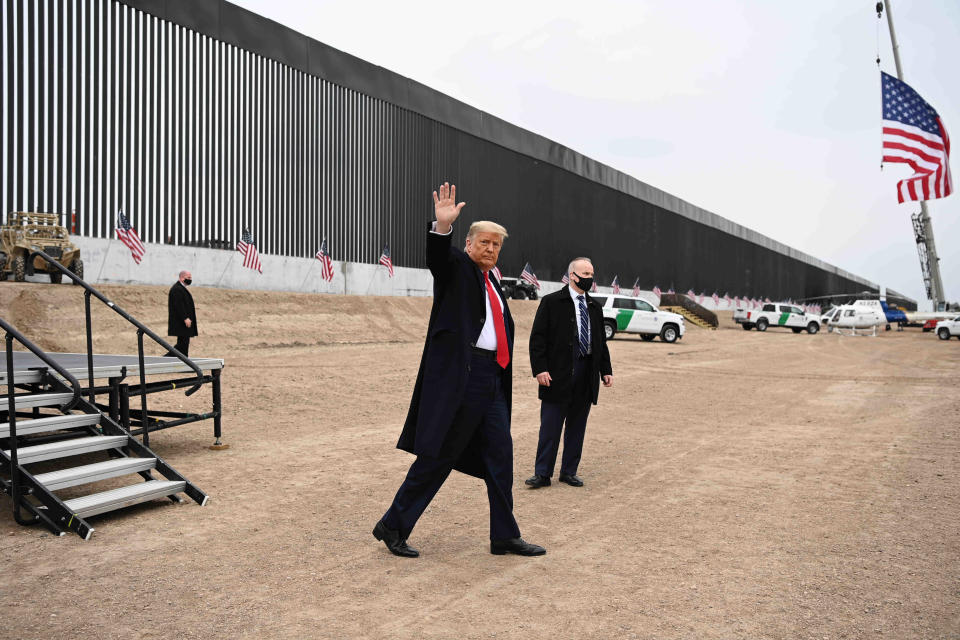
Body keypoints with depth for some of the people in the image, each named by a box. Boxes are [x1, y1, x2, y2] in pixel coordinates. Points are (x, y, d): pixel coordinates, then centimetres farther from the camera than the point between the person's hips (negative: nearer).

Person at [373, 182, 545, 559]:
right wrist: (443, 227, -44)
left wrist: (504, 368, 17)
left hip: (491, 377, 8)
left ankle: (505, 537, 21)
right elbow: (437, 256, -25)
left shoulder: (492, 282, 21)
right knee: (438, 455, -2)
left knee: (500, 456, 10)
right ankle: (393, 526, 13)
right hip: (459, 373, -8)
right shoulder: (456, 266, -1)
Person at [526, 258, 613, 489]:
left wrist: (606, 370, 11)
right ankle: (542, 474, 8)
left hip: (587, 377, 5)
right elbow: (537, 338, -6)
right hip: (558, 374, -5)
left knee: (577, 426, 10)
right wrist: (540, 369, -14)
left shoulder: (594, 307, 15)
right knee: (550, 426, -1)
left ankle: (569, 472, 21)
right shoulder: (551, 302, -1)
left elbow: (601, 341, 19)